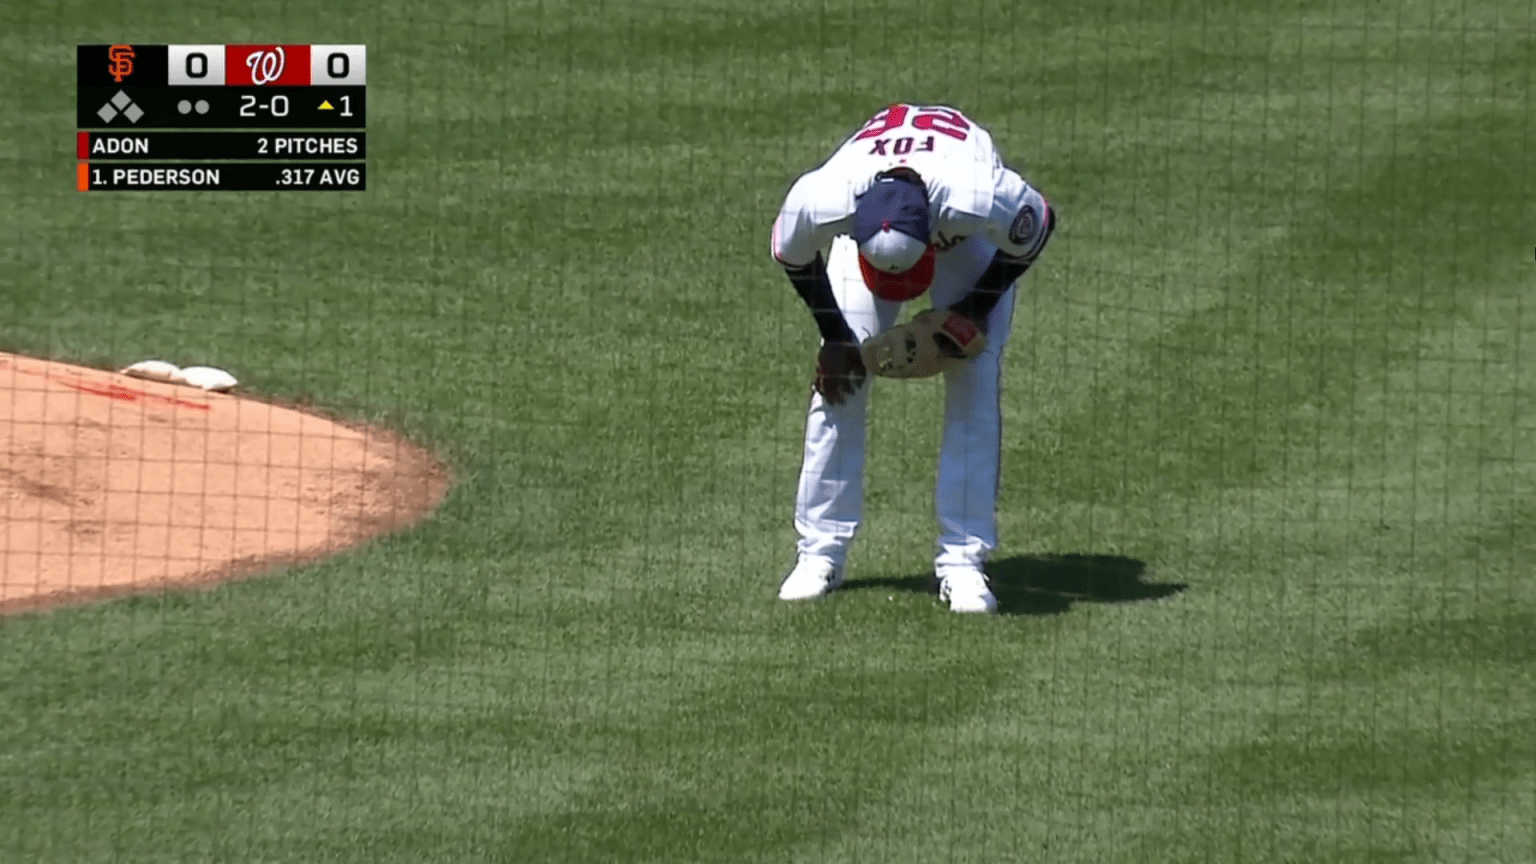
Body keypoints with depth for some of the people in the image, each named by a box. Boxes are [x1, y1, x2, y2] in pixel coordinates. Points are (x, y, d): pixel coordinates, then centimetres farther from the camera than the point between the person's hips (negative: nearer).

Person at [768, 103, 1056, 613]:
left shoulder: (982, 198, -45)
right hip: (864, 222, 1)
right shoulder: (819, 201, -41)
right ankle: (821, 552, 4)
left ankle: (963, 561, -7)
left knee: (974, 386, -12)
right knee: (839, 381, -7)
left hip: (971, 241, -1)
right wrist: (834, 337, -11)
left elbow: (1038, 226, -20)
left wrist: (976, 309, -18)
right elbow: (793, 257, -15)